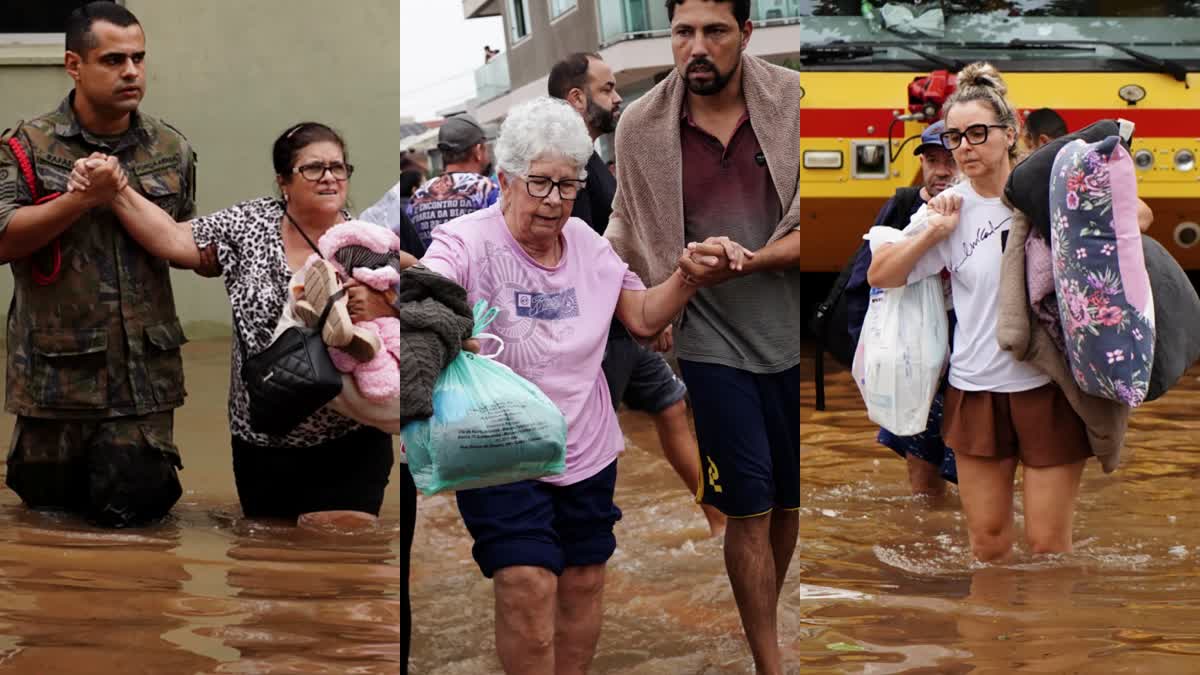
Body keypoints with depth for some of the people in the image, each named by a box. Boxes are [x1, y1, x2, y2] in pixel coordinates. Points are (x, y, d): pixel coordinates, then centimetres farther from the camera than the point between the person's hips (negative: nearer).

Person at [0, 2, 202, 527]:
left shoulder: (172, 150, 7)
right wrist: (83, 197, -22)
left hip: (143, 371, 2)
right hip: (56, 372, -2)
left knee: (128, 506, -1)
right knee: (49, 503, 11)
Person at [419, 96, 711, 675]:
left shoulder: (587, 244, 3)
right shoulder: (467, 242, -15)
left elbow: (643, 318, 8)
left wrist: (685, 279, -11)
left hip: (586, 449, 6)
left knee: (584, 583, 13)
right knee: (529, 586, -16)